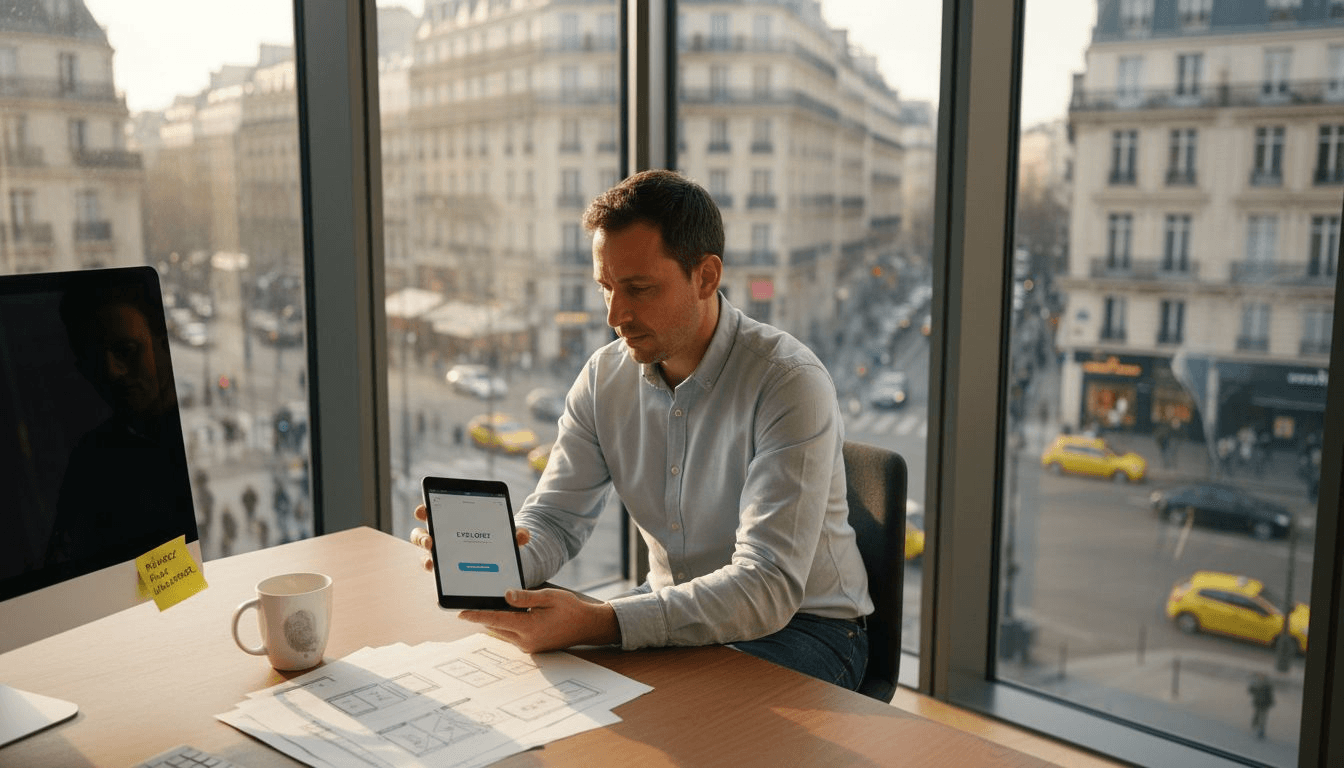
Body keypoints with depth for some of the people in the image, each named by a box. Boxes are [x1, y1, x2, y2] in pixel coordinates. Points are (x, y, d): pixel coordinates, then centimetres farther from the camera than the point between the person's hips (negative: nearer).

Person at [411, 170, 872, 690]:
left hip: (800, 624, -5)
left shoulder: (791, 383, -24)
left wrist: (599, 624, -41)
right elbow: (555, 517, 1)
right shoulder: (605, 376, -3)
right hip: (673, 608, 5)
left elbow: (768, 587, -31)